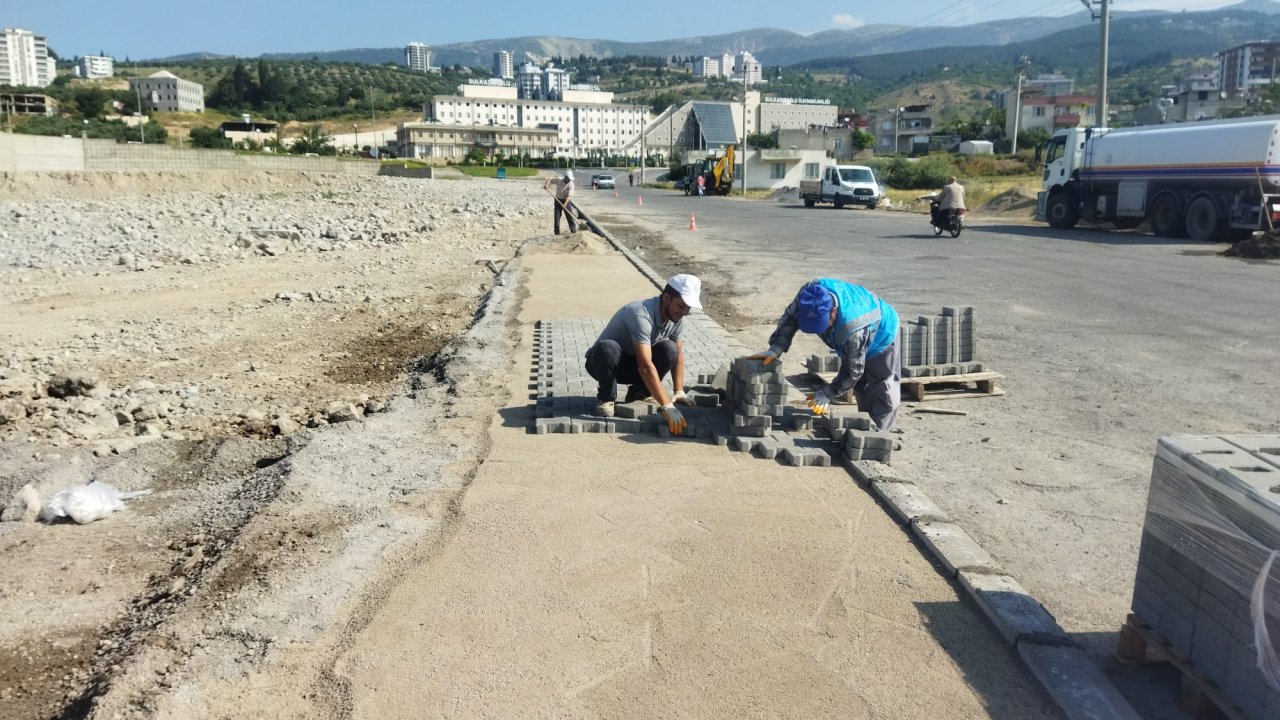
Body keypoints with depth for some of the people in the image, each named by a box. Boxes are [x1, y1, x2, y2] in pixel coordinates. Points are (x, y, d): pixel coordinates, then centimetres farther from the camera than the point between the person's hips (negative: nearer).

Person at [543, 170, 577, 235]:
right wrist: (546, 184, -18)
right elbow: (549, 180, 2)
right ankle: (557, 233, 7)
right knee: (557, 217, 1)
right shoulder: (559, 180, -10)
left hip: (567, 201, -1)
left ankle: (574, 231, 4)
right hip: (558, 200, 1)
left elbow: (569, 195, -22)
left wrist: (565, 204, -33)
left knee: (570, 216, -3)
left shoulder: (571, 184, -14)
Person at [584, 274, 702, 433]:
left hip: (631, 366, 6)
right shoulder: (641, 315, -35)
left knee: (669, 349, -22)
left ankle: (638, 394, 0)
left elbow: (678, 355, 1)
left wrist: (679, 392, -12)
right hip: (603, 361, -6)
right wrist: (667, 406, -47)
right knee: (608, 348, -41)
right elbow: (645, 366, -43)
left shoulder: (676, 318, -11)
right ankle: (606, 398, -13)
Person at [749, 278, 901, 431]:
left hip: (880, 339, -7)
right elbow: (790, 318, -17)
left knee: (884, 396, -6)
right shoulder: (811, 293, -34)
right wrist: (776, 348, -30)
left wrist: (827, 393, -27)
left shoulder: (853, 329, -48)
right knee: (861, 391, 18)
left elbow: (853, 370, -34)